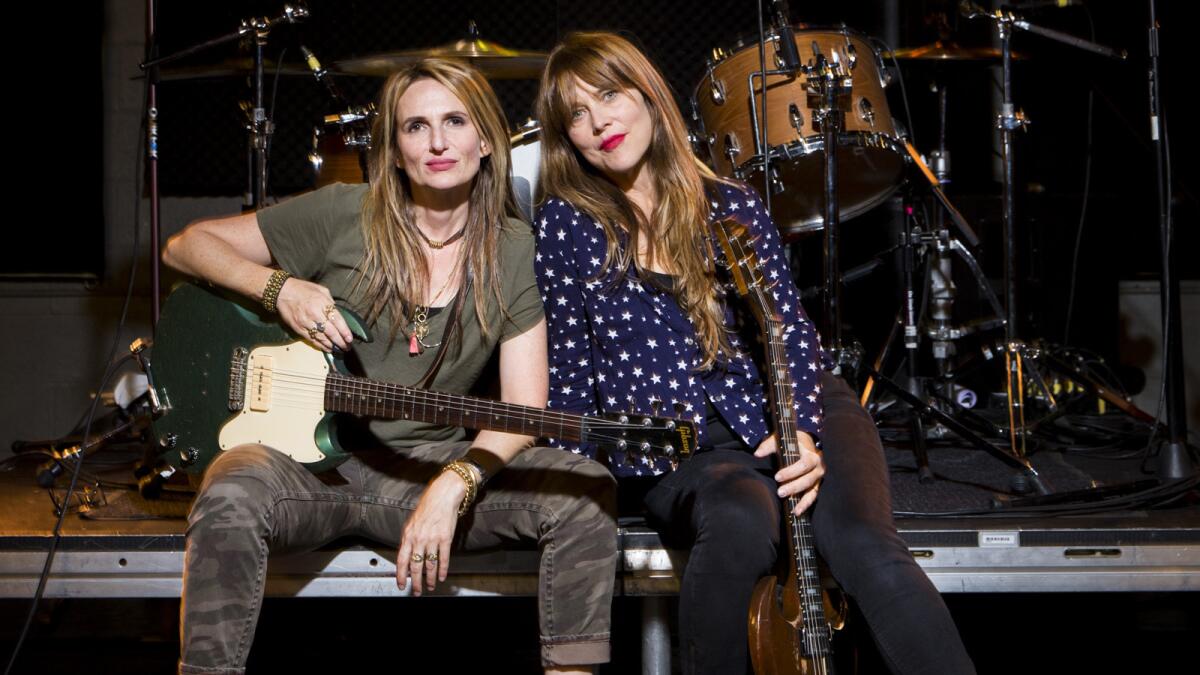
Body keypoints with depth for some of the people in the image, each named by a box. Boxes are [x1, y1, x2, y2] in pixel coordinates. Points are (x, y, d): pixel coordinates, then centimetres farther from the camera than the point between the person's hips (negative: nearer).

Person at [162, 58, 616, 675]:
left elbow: (524, 406, -3)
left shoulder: (512, 251, 3)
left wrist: (453, 484, -21)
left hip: (432, 465, 2)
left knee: (586, 491, -22)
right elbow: (185, 245, 3)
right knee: (232, 493, -37)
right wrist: (280, 288, -15)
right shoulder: (343, 217, -4)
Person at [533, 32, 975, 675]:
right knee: (742, 525, -36)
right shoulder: (564, 225, 5)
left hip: (781, 412, 2)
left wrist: (802, 427, -13)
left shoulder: (731, 206, 10)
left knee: (864, 545, -28)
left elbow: (793, 328, 5)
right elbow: (568, 368, 9)